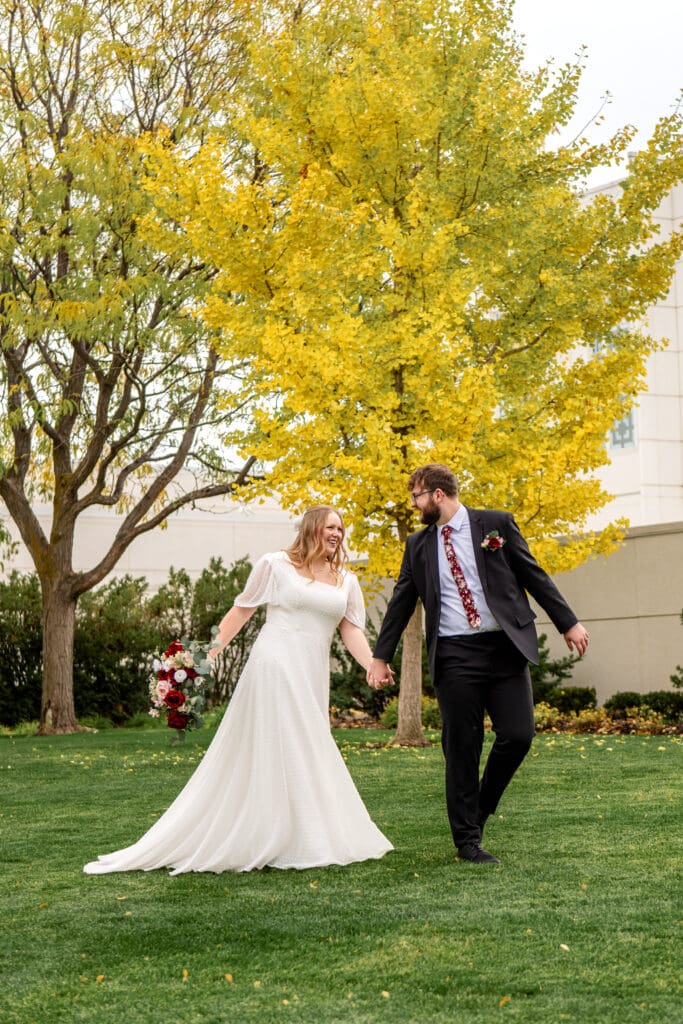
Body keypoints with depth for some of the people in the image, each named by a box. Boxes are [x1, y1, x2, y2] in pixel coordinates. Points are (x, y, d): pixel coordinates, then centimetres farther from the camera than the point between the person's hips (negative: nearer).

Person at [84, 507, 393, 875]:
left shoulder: (346, 581, 13)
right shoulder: (276, 565, 1)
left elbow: (352, 631, 4)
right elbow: (241, 610, 4)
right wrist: (210, 654, -2)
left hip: (312, 679, 5)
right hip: (275, 668, -5)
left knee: (309, 755, 10)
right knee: (279, 752, -4)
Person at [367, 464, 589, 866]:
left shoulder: (496, 524, 3)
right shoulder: (419, 545, 11)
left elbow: (534, 576, 5)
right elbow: (401, 603, 16)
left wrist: (568, 623, 2)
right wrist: (381, 657, 14)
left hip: (506, 649, -1)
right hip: (454, 656, 1)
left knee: (518, 735, -8)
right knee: (462, 748, 0)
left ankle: (480, 807, 18)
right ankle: (468, 839, 10)